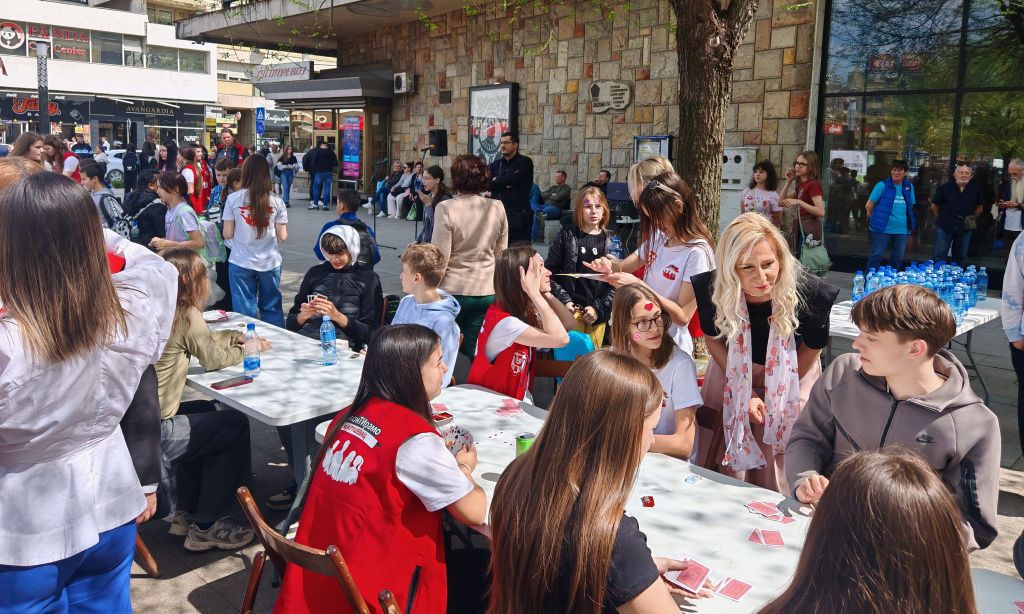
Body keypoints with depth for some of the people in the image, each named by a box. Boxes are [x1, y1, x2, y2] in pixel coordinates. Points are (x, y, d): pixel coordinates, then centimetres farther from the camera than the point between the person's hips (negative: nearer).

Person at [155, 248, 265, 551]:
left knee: (205, 410, 29)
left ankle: (187, 512, 34)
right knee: (236, 425, 9)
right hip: (152, 434, -9)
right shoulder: (186, 315, -15)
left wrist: (240, 336, 16)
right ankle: (207, 526, 17)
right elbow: (214, 359, -4)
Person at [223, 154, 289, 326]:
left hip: (241, 263, -1)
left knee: (245, 312, 5)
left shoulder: (233, 199, -5)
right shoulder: (276, 201, -3)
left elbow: (227, 234, -3)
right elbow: (282, 236, 0)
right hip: (270, 263, 1)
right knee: (272, 309, 12)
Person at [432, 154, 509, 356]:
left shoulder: (446, 208, -12)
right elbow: (501, 254, 9)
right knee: (475, 352, 9)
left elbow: (440, 257, -11)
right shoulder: (497, 208, 0)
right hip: (487, 292, 3)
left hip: (454, 290, -3)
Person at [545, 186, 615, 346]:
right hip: (571, 310, -2)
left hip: (598, 313, 2)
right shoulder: (567, 236, 3)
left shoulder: (610, 241, 7)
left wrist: (599, 308, -7)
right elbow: (549, 273, 1)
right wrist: (564, 300, -9)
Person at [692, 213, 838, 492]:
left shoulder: (808, 293, -30)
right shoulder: (711, 288, -27)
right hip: (733, 373, 2)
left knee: (779, 472, 2)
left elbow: (811, 349, -11)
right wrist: (745, 393, -12)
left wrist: (773, 396, -4)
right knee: (726, 463, 11)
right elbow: (713, 338, -7)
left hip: (792, 374, -1)